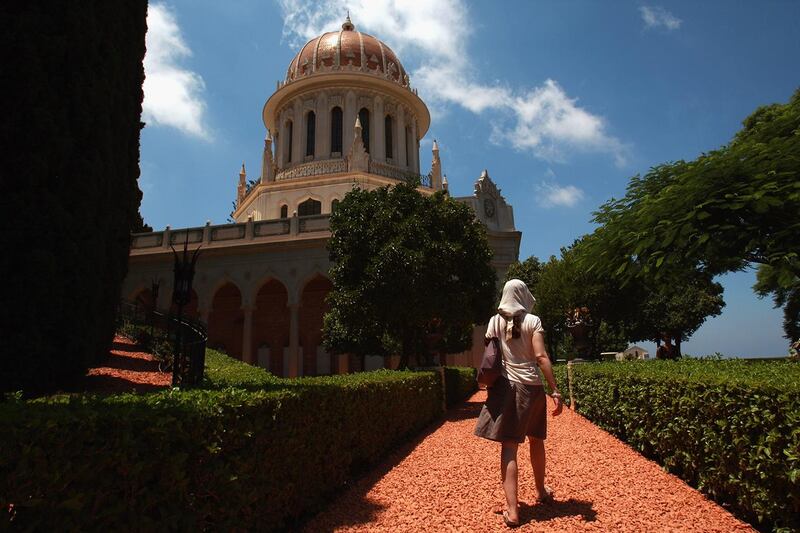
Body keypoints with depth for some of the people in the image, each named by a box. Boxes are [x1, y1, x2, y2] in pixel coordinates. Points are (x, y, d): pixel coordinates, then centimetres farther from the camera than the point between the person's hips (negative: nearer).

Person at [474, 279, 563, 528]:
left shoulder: (495, 321, 2)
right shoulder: (532, 321, -5)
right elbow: (541, 357, -12)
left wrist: (491, 383, 13)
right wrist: (555, 391, -11)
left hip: (505, 386, 0)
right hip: (531, 386, 0)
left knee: (509, 446, -1)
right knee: (536, 440, 21)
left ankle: (512, 510, -7)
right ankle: (541, 491, 40)